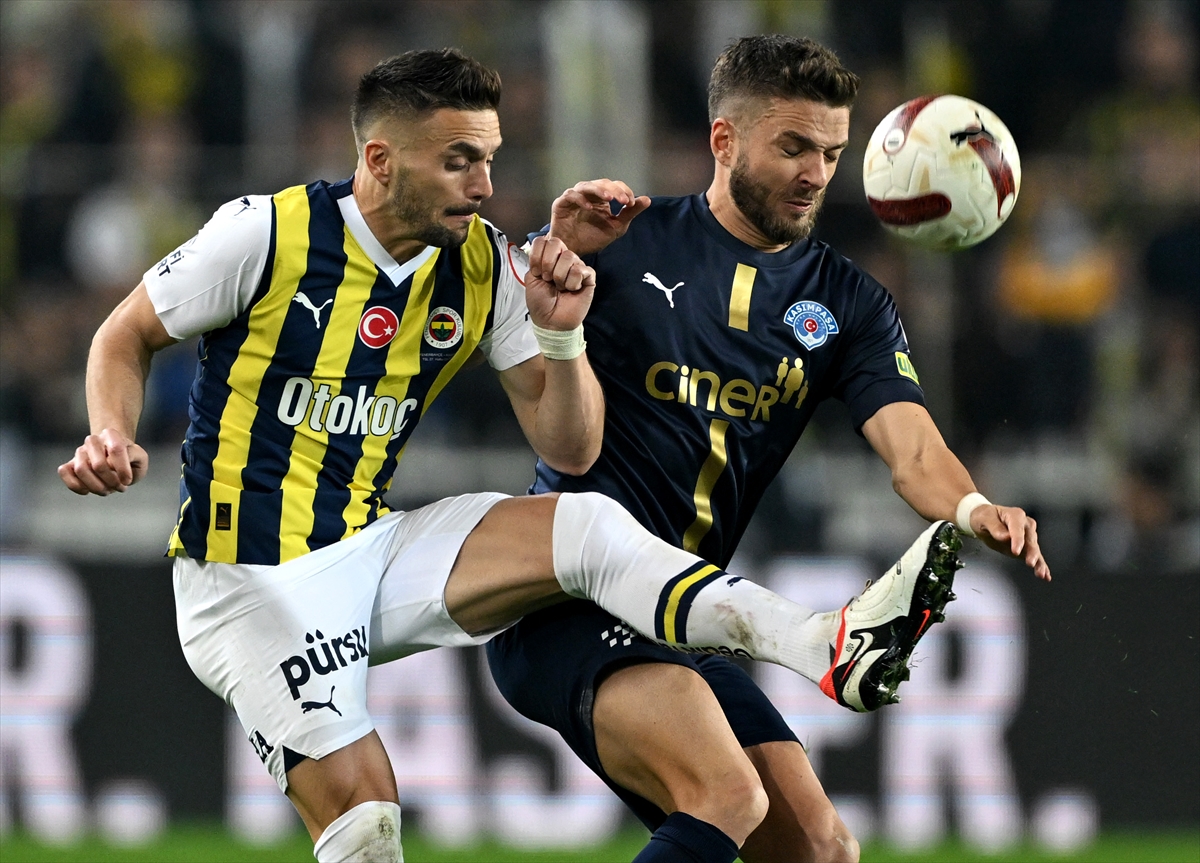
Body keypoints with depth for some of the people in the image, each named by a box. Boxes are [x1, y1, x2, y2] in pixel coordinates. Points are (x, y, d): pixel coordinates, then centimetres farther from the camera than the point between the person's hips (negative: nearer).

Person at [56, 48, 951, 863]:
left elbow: (570, 449, 2)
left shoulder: (485, 265, 0)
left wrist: (561, 335, -15)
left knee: (589, 528, -17)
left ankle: (828, 648, -28)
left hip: (376, 552, 5)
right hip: (251, 584, -5)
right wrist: (114, 438, -18)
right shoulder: (266, 233, -14)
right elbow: (128, 336, 1)